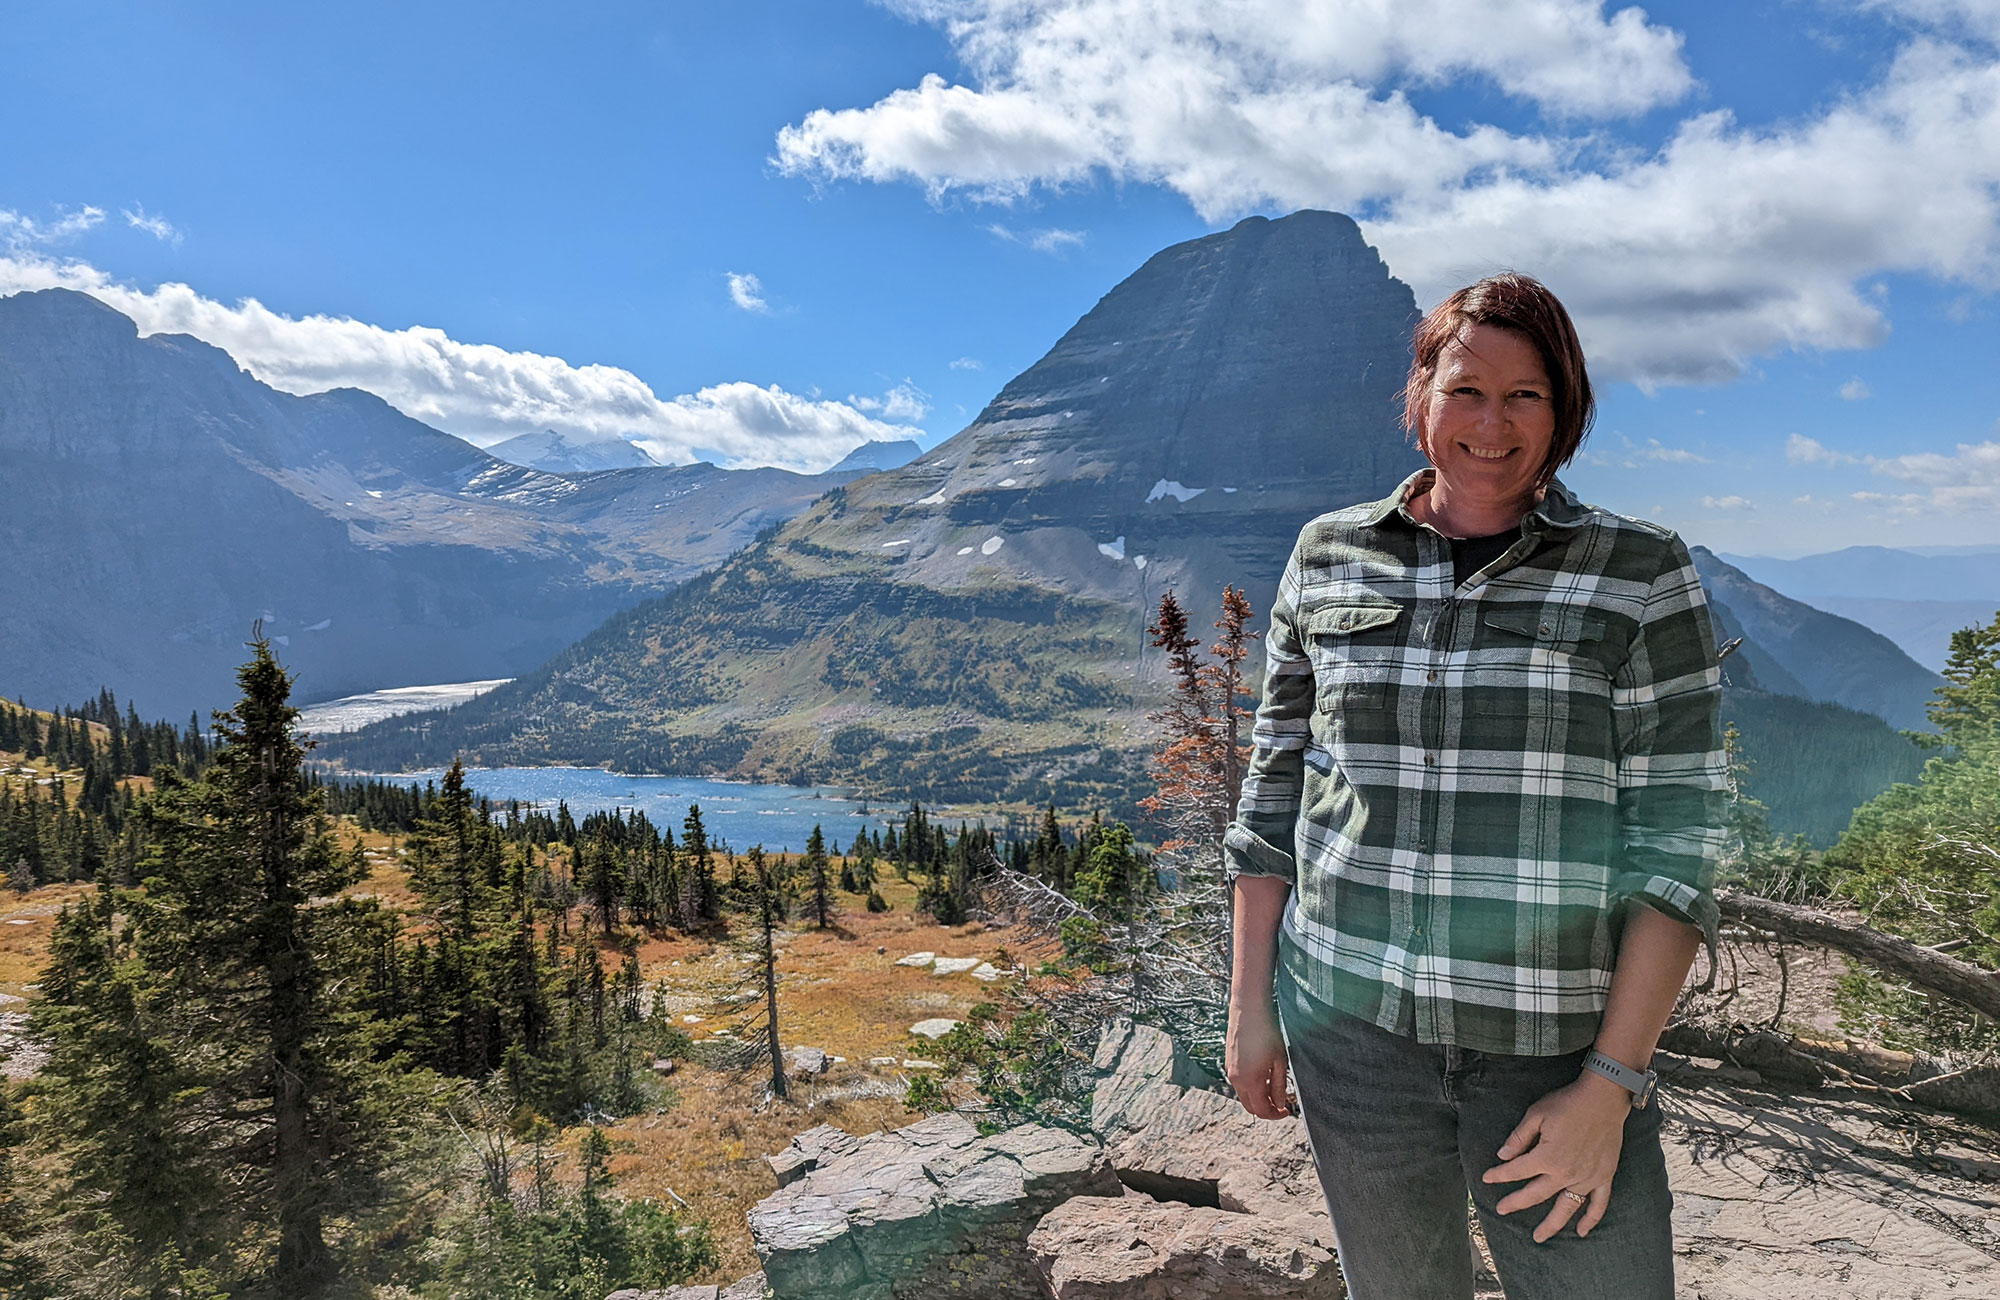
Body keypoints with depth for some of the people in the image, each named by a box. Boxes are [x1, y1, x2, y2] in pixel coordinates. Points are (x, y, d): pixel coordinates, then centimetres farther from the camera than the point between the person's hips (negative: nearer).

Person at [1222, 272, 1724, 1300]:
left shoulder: (1641, 575, -3)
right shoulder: (1329, 558, 3)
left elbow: (1675, 836, -6)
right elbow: (1275, 783, 6)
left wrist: (1610, 1083, -11)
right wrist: (1250, 1004, 5)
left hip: (1557, 1047, -1)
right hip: (1352, 1024, 2)